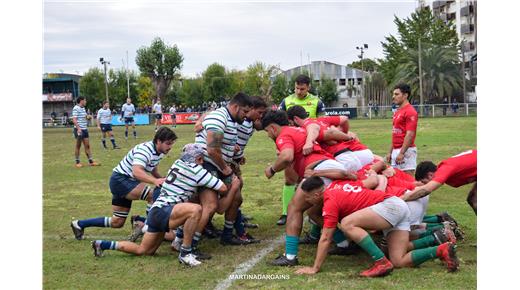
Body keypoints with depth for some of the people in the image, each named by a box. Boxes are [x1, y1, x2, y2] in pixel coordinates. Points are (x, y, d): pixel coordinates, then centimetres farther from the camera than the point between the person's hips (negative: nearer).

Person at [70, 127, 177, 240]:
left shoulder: (160, 152, 2)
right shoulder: (145, 150, -26)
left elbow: (153, 170, 20)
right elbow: (136, 171, -43)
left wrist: (162, 180, 4)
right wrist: (154, 181, -56)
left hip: (130, 181, 9)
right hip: (120, 179, -9)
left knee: (117, 223, 13)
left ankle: (79, 224, 27)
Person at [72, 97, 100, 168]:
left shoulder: (83, 108, 15)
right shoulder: (76, 108, -12)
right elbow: (74, 119, -19)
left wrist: (87, 117, 7)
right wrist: (78, 128, -27)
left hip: (84, 129, 8)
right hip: (79, 129, -8)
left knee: (87, 146, 8)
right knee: (78, 146, 2)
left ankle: (91, 161, 11)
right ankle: (77, 162, 10)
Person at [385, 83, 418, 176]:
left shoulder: (410, 112, -12)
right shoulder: (397, 112, 17)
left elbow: (410, 135, -19)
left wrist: (401, 153, -22)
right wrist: (390, 152, 19)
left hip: (406, 151, -10)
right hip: (396, 151, 10)